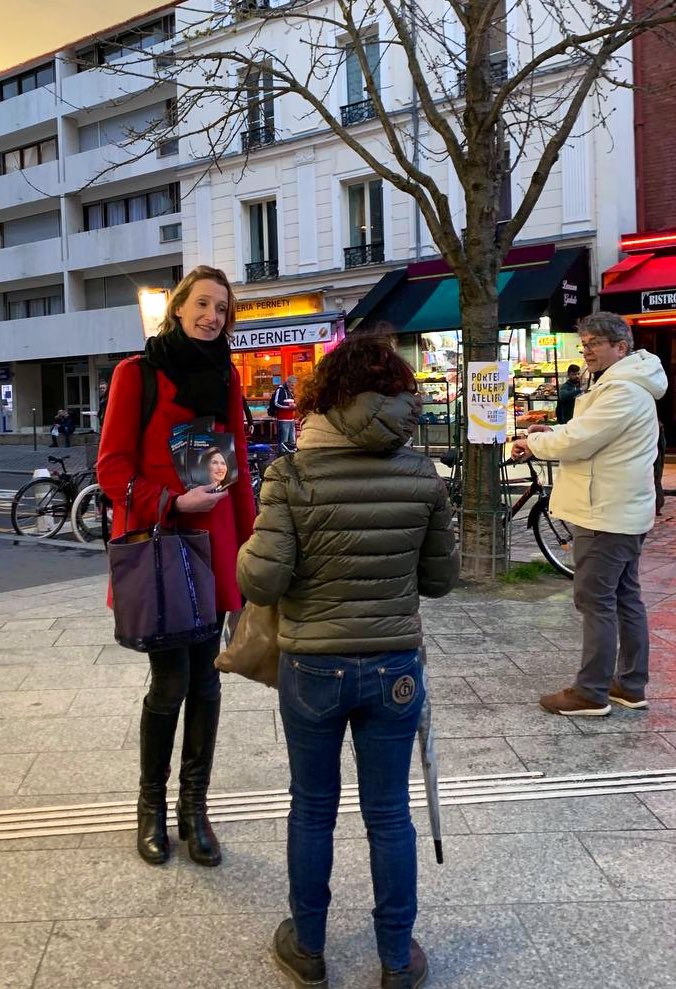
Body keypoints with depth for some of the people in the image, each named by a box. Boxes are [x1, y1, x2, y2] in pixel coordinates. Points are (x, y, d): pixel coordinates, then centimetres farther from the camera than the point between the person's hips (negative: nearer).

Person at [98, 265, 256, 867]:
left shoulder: (226, 376, 10)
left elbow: (239, 467, 12)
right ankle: (152, 805, 20)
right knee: (171, 682, -2)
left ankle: (194, 807, 22)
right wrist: (171, 503, -19)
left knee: (205, 682, 7)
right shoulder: (136, 373, -2)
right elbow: (112, 467, -5)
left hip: (212, 546, 4)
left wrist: (247, 546, 8)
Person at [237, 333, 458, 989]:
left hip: (312, 670, -1)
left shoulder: (291, 475, -14)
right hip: (395, 669, 2)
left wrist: (247, 556, 3)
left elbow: (262, 581, -18)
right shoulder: (422, 474, -6)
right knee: (389, 815, 15)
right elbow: (440, 578, 2)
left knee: (313, 811, 17)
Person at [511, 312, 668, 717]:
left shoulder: (622, 391, -20)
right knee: (626, 599, 14)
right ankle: (632, 685, 23)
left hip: (606, 515, -11)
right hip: (622, 512, 11)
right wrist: (554, 434, 4)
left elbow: (577, 443, -24)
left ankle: (591, 693, 3)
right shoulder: (627, 386, 16)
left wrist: (533, 442, -6)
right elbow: (594, 440, 20)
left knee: (596, 602, -4)